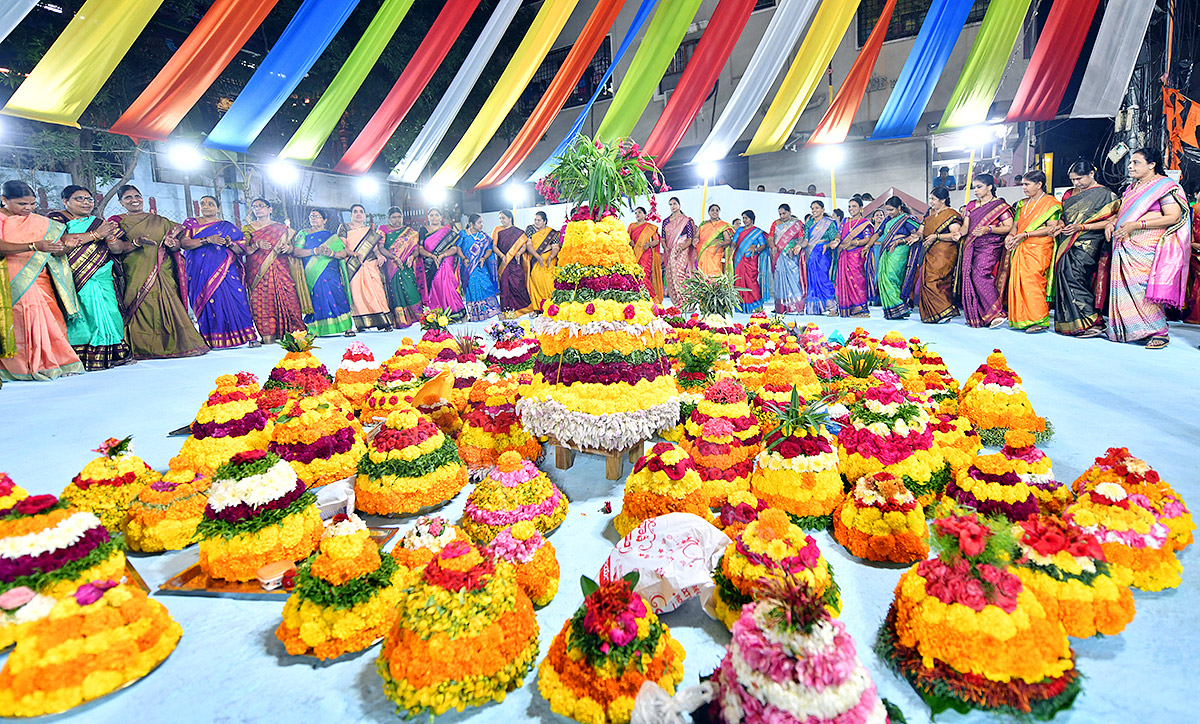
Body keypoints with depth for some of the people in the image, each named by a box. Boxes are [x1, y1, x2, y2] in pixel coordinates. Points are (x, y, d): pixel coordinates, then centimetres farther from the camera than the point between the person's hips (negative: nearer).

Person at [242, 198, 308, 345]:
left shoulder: (281, 228, 17)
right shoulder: (248, 228, 15)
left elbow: (291, 247, 16)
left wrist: (288, 248, -8)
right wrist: (257, 245, -14)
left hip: (281, 270, 0)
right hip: (257, 271, 0)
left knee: (288, 297, -12)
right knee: (262, 301, -10)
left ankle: (292, 332, -9)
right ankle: (267, 335, -11)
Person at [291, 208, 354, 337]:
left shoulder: (332, 235, 16)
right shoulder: (303, 233, 14)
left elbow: (344, 253, 6)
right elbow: (296, 251, -1)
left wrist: (331, 253, -14)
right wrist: (315, 251, -15)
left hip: (331, 273, 0)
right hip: (312, 275, 0)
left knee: (337, 296, -11)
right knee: (316, 299, -8)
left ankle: (347, 327, -13)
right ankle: (314, 330, -5)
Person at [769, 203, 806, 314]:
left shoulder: (797, 223, 7)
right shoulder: (775, 224, 15)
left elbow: (802, 238, -2)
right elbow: (770, 238, 8)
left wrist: (794, 248, -20)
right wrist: (773, 247, -13)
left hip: (792, 255, -3)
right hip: (778, 255, 3)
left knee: (793, 276, -11)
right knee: (780, 277, -3)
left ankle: (795, 307, -11)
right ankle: (781, 307, -2)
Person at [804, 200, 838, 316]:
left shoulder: (829, 223, 2)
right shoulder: (809, 223, 16)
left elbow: (834, 240, -2)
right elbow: (806, 240, 10)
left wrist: (827, 245, -22)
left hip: (823, 255, -5)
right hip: (811, 255, 5)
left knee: (822, 278, -15)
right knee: (812, 279, 3)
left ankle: (831, 307, -13)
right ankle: (814, 308, 9)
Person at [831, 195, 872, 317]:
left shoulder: (865, 222, 5)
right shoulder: (845, 222, 20)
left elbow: (867, 239, -5)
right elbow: (839, 235, 14)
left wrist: (856, 242, -23)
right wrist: (836, 241, -9)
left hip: (857, 254, -5)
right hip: (844, 255, 5)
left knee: (856, 278, -14)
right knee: (843, 278, -3)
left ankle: (859, 307, -11)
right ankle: (848, 307, 0)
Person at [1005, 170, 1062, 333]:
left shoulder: (1051, 203, -1)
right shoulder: (1022, 204, 21)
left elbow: (1051, 228, -9)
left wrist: (1025, 235, -16)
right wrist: (1010, 235, -4)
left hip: (1039, 249, -7)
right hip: (1020, 249, 7)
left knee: (1031, 281, -14)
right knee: (1018, 281, 0)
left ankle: (1039, 320, -9)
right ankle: (1021, 319, 4)